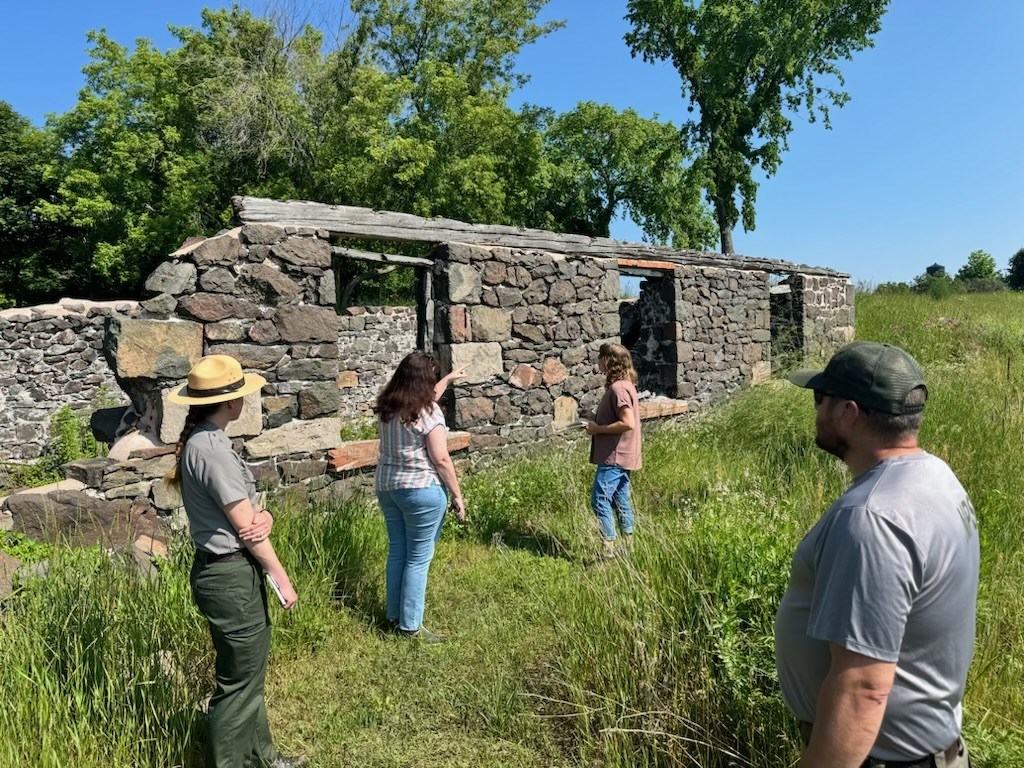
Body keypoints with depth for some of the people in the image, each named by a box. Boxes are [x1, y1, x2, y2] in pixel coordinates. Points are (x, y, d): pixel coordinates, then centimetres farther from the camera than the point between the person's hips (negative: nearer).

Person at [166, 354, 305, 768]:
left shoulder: (202, 440, 7)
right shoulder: (211, 448, -23)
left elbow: (246, 509, 8)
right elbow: (246, 527, -19)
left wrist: (264, 516, -14)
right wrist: (282, 578, -10)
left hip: (228, 570, 10)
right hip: (231, 576, -10)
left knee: (251, 671, 23)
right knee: (238, 682, 6)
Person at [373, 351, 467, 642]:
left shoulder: (387, 407, 7)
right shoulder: (427, 412, -16)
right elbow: (441, 459, -16)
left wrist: (449, 379, 35)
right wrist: (457, 495, -7)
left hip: (386, 487, 8)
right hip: (422, 490, -7)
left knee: (397, 552, 18)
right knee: (418, 558, 3)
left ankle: (394, 615, 30)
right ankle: (410, 626, 11)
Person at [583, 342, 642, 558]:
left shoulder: (618, 388, -17)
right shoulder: (625, 385, 14)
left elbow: (628, 423, -26)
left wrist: (598, 429, -17)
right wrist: (594, 422, 12)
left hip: (614, 457, -10)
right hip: (622, 457, 10)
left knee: (600, 501, -7)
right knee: (621, 502, 14)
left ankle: (608, 551, -4)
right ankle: (628, 549, 22)